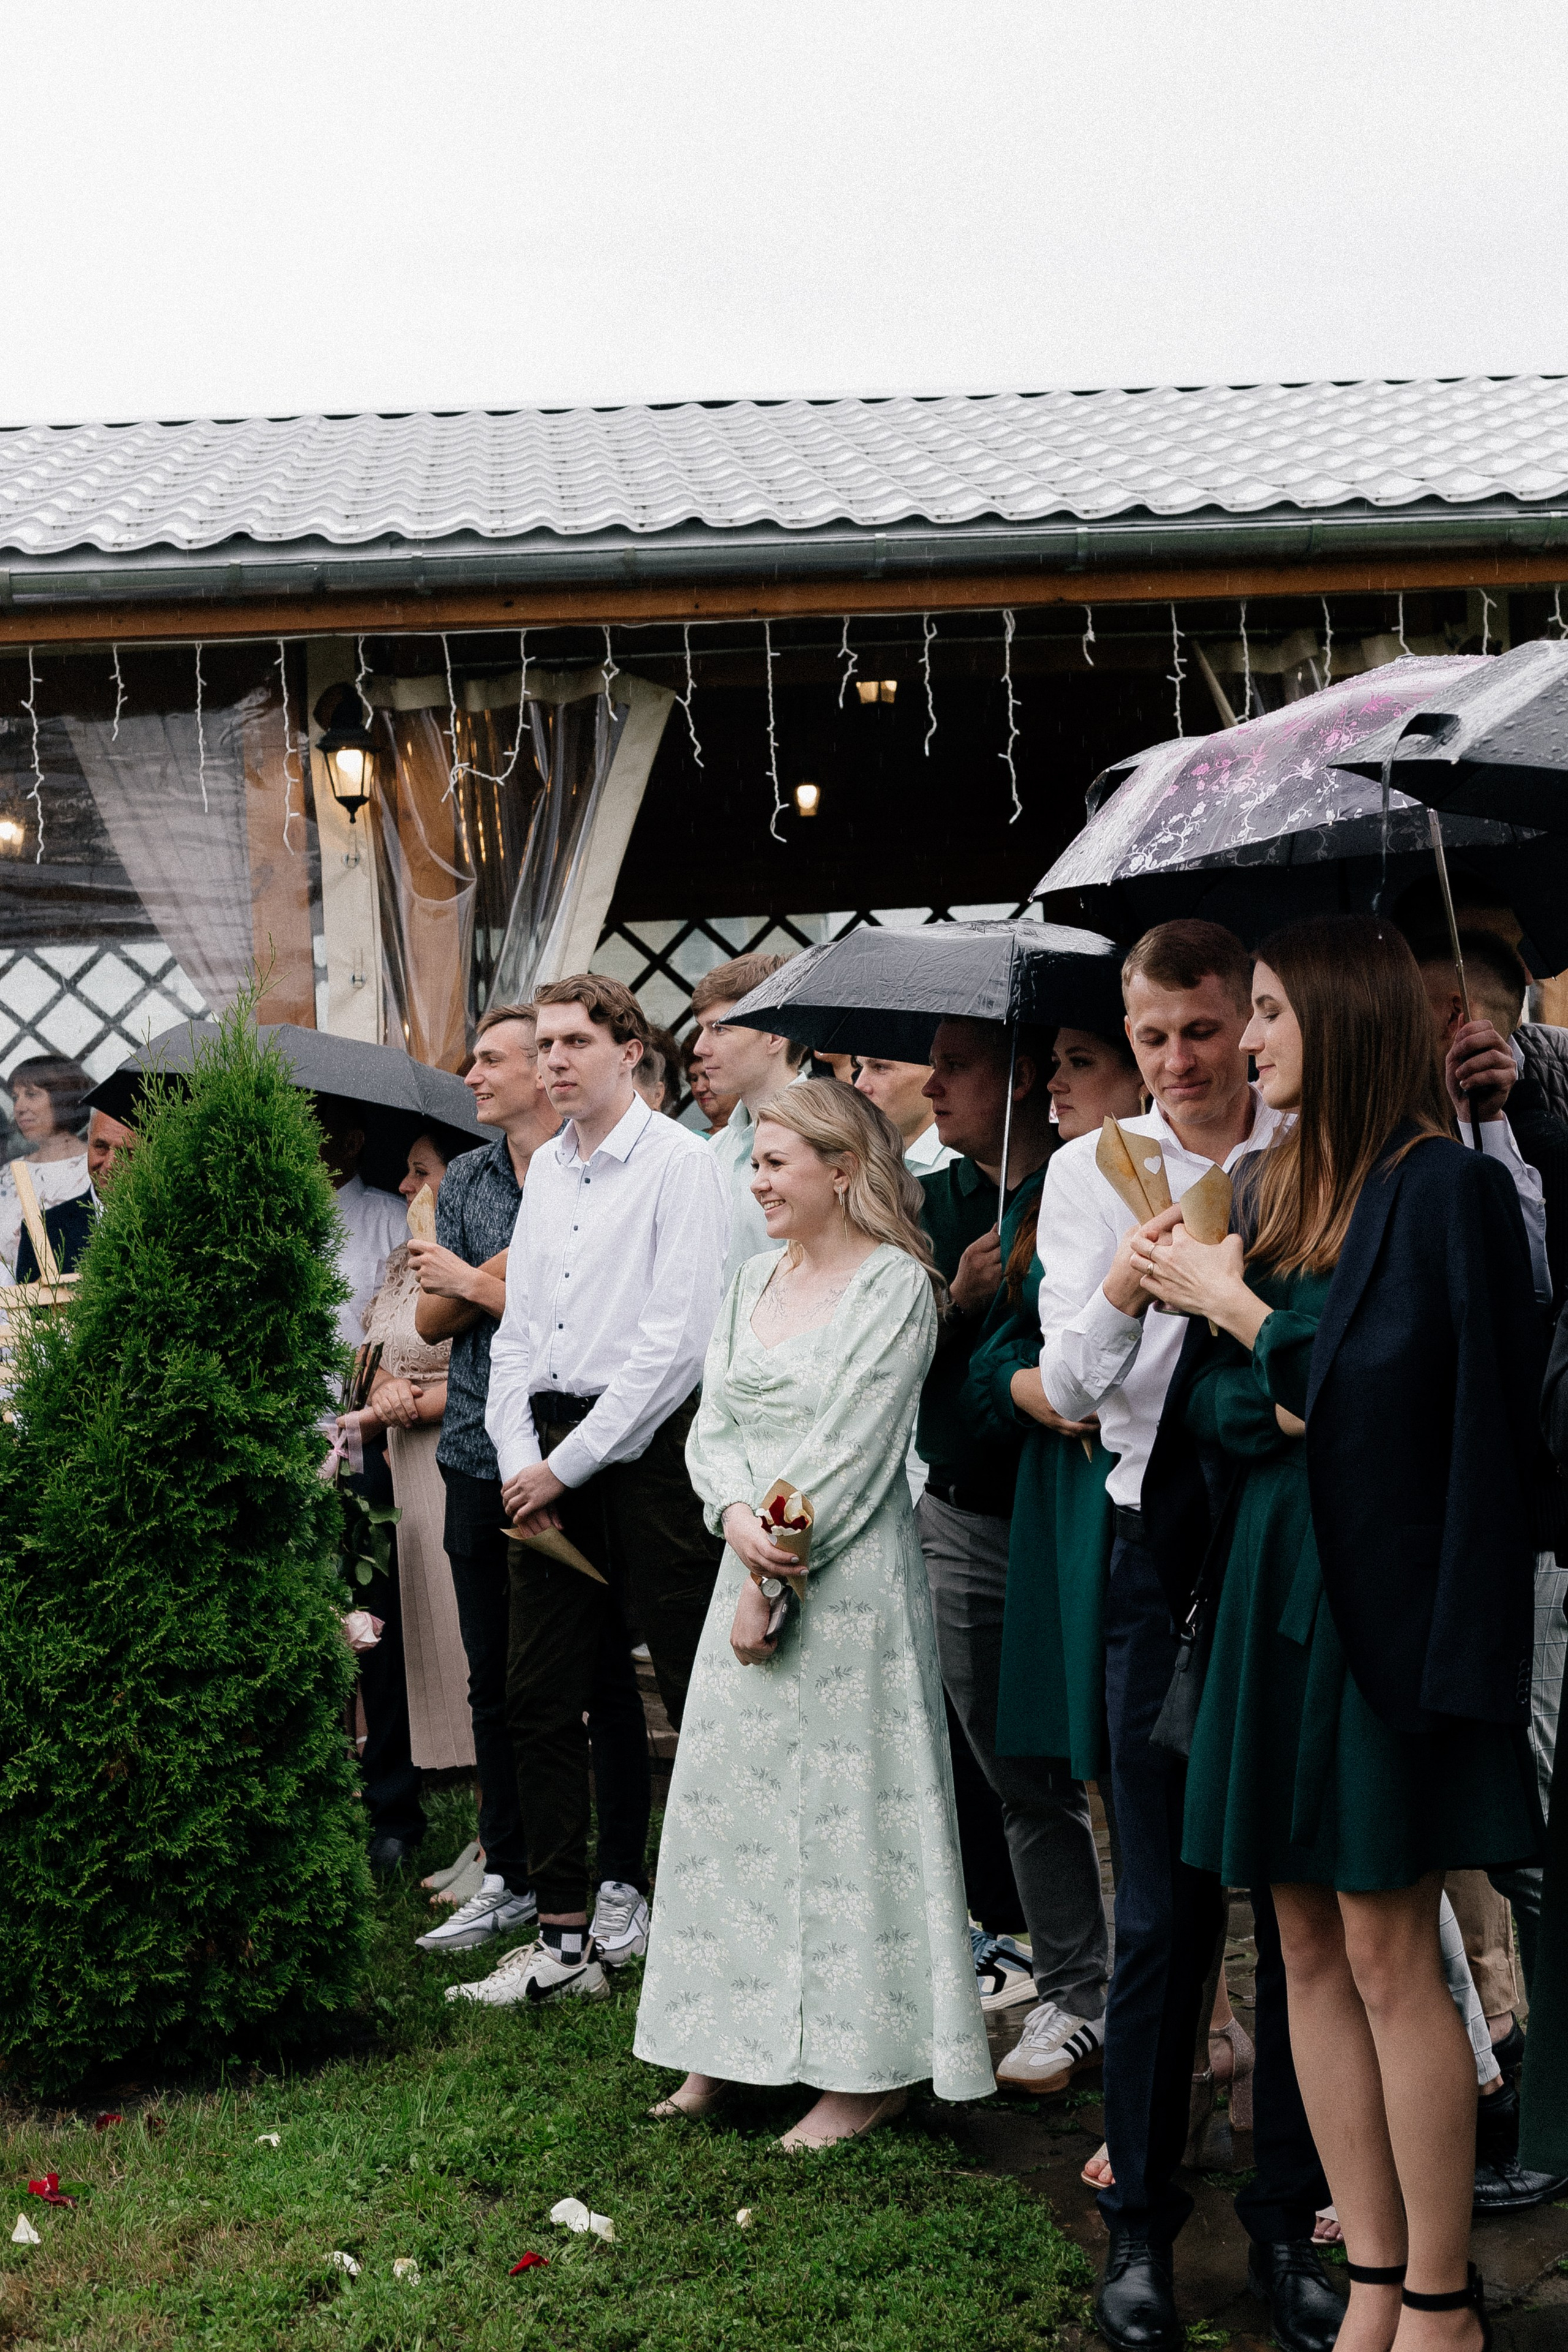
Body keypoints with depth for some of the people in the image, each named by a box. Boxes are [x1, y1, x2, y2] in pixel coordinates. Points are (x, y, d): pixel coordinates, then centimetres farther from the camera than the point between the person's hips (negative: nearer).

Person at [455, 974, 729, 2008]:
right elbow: (518, 1328, 16)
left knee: (701, 1695, -5)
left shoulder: (682, 1164, -7)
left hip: (649, 1447, -7)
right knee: (541, 1697, 8)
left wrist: (568, 1463, -13)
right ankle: (566, 1937, 16)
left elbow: (676, 1338, -14)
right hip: (550, 1456, 7)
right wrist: (519, 1454, 1)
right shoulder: (547, 1167, 16)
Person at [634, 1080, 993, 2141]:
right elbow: (714, 1424, 9)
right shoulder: (756, 1277, 13)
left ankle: (871, 2064, 7)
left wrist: (774, 1580, -13)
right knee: (731, 1791, 9)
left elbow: (850, 1449, -14)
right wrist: (739, 1522, -10)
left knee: (845, 1804, -3)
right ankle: (731, 2046, 20)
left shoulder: (895, 1284, -9)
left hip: (849, 1572, -7)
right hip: (752, 1566, 7)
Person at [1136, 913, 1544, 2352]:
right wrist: (1275, 1405, -10)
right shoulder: (1272, 1187, 11)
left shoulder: (1447, 1188, -10)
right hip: (1273, 1587, 7)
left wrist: (1233, 1307, -9)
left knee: (1386, 1949, -2)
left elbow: (1387, 1388, -15)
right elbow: (1203, 1394, 10)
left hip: (1382, 1597, -7)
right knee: (1307, 1947, 9)